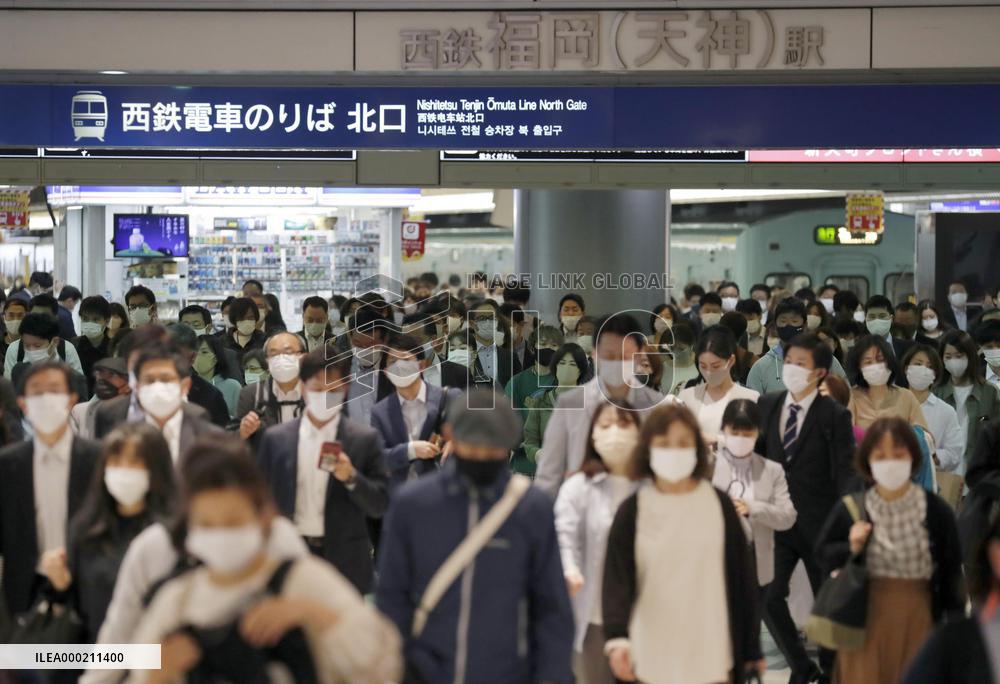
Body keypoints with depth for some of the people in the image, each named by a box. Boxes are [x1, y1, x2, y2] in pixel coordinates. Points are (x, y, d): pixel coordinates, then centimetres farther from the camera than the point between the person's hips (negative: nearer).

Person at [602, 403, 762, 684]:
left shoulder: (719, 505, 0)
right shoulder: (632, 511, -2)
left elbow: (741, 579, 4)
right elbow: (617, 578, -12)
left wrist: (751, 650, 5)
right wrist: (617, 637, -29)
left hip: (710, 659, 0)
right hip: (652, 660, 0)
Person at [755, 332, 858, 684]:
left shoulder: (835, 416, -9)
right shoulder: (767, 405, 5)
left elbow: (845, 472, -13)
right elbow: (756, 453, 10)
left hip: (818, 523, -3)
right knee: (768, 596, -3)